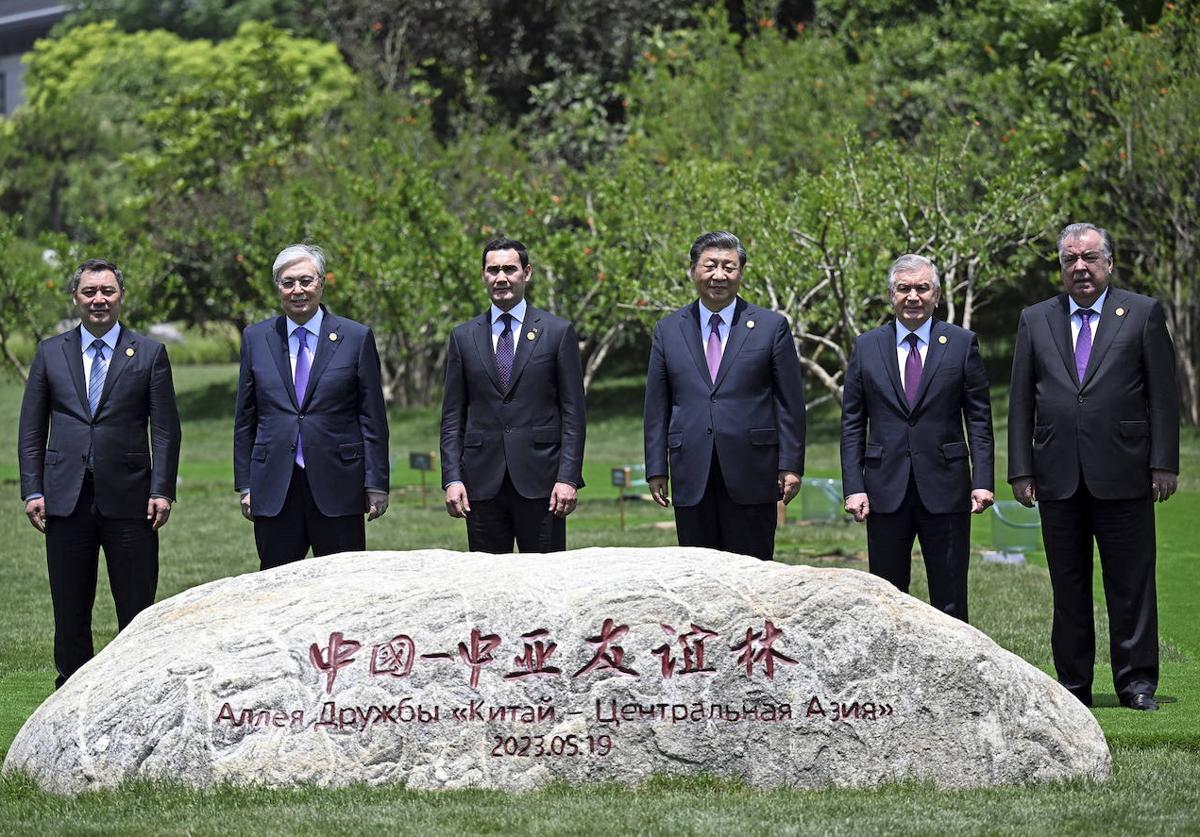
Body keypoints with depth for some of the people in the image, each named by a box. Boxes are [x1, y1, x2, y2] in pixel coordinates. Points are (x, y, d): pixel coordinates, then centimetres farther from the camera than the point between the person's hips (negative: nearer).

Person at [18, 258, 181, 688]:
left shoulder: (149, 354, 5)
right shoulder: (50, 353, 10)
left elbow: (165, 430, 3)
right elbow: (31, 429, 9)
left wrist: (162, 490, -7)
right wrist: (32, 490, 1)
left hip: (127, 498, -2)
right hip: (66, 499, 2)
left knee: (137, 611, 0)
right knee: (70, 612, 6)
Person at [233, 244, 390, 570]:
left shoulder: (356, 338, 3)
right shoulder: (256, 339, 9)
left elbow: (373, 418, 3)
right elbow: (245, 419, 12)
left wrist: (376, 484, -2)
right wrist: (245, 485, 7)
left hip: (336, 490, -2)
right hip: (274, 491, 2)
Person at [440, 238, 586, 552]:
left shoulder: (558, 332, 4)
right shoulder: (464, 337, 11)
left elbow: (573, 413, 2)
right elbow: (452, 416, 11)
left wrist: (568, 478, -7)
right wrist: (452, 479, 0)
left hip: (539, 481, -2)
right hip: (482, 483, 2)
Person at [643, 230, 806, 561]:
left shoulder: (771, 327, 5)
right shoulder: (668, 330, 11)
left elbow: (790, 404, 3)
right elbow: (657, 407, 11)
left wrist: (791, 466, -4)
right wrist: (657, 469, 4)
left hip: (751, 477, -2)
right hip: (692, 481, 2)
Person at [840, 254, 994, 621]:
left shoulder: (962, 344, 4)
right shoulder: (866, 347, 7)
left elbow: (979, 418, 3)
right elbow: (852, 424, 7)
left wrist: (983, 480, -6)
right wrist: (854, 487, -2)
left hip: (945, 490, -1)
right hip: (886, 490, 1)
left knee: (950, 601, 2)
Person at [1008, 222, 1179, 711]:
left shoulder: (1143, 314, 5)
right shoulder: (1036, 321, 12)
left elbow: (1163, 395, 3)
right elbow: (1021, 401, 10)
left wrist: (1164, 464, -4)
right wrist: (1021, 469, 3)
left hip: (1123, 475, -2)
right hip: (1058, 479, 2)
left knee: (1131, 584, -1)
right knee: (1068, 588, 6)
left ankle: (1136, 683, 5)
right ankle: (1073, 685, 12)